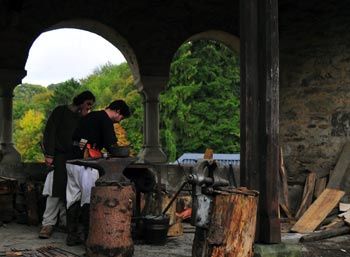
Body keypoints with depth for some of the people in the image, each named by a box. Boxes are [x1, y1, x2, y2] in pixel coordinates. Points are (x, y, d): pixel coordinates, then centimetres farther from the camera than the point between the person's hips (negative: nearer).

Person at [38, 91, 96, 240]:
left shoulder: (81, 118, 19)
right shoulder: (61, 111, 1)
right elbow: (49, 132, -7)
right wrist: (49, 155, -13)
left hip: (73, 159, 6)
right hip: (59, 157, -6)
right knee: (56, 190, -11)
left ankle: (65, 221, 11)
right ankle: (48, 223, -9)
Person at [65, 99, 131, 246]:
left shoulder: (92, 116, 22)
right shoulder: (105, 120, -7)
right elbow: (111, 145, -12)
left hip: (72, 160, 9)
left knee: (73, 199, 10)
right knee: (89, 200, -4)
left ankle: (71, 236, 15)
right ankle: (89, 236, -2)